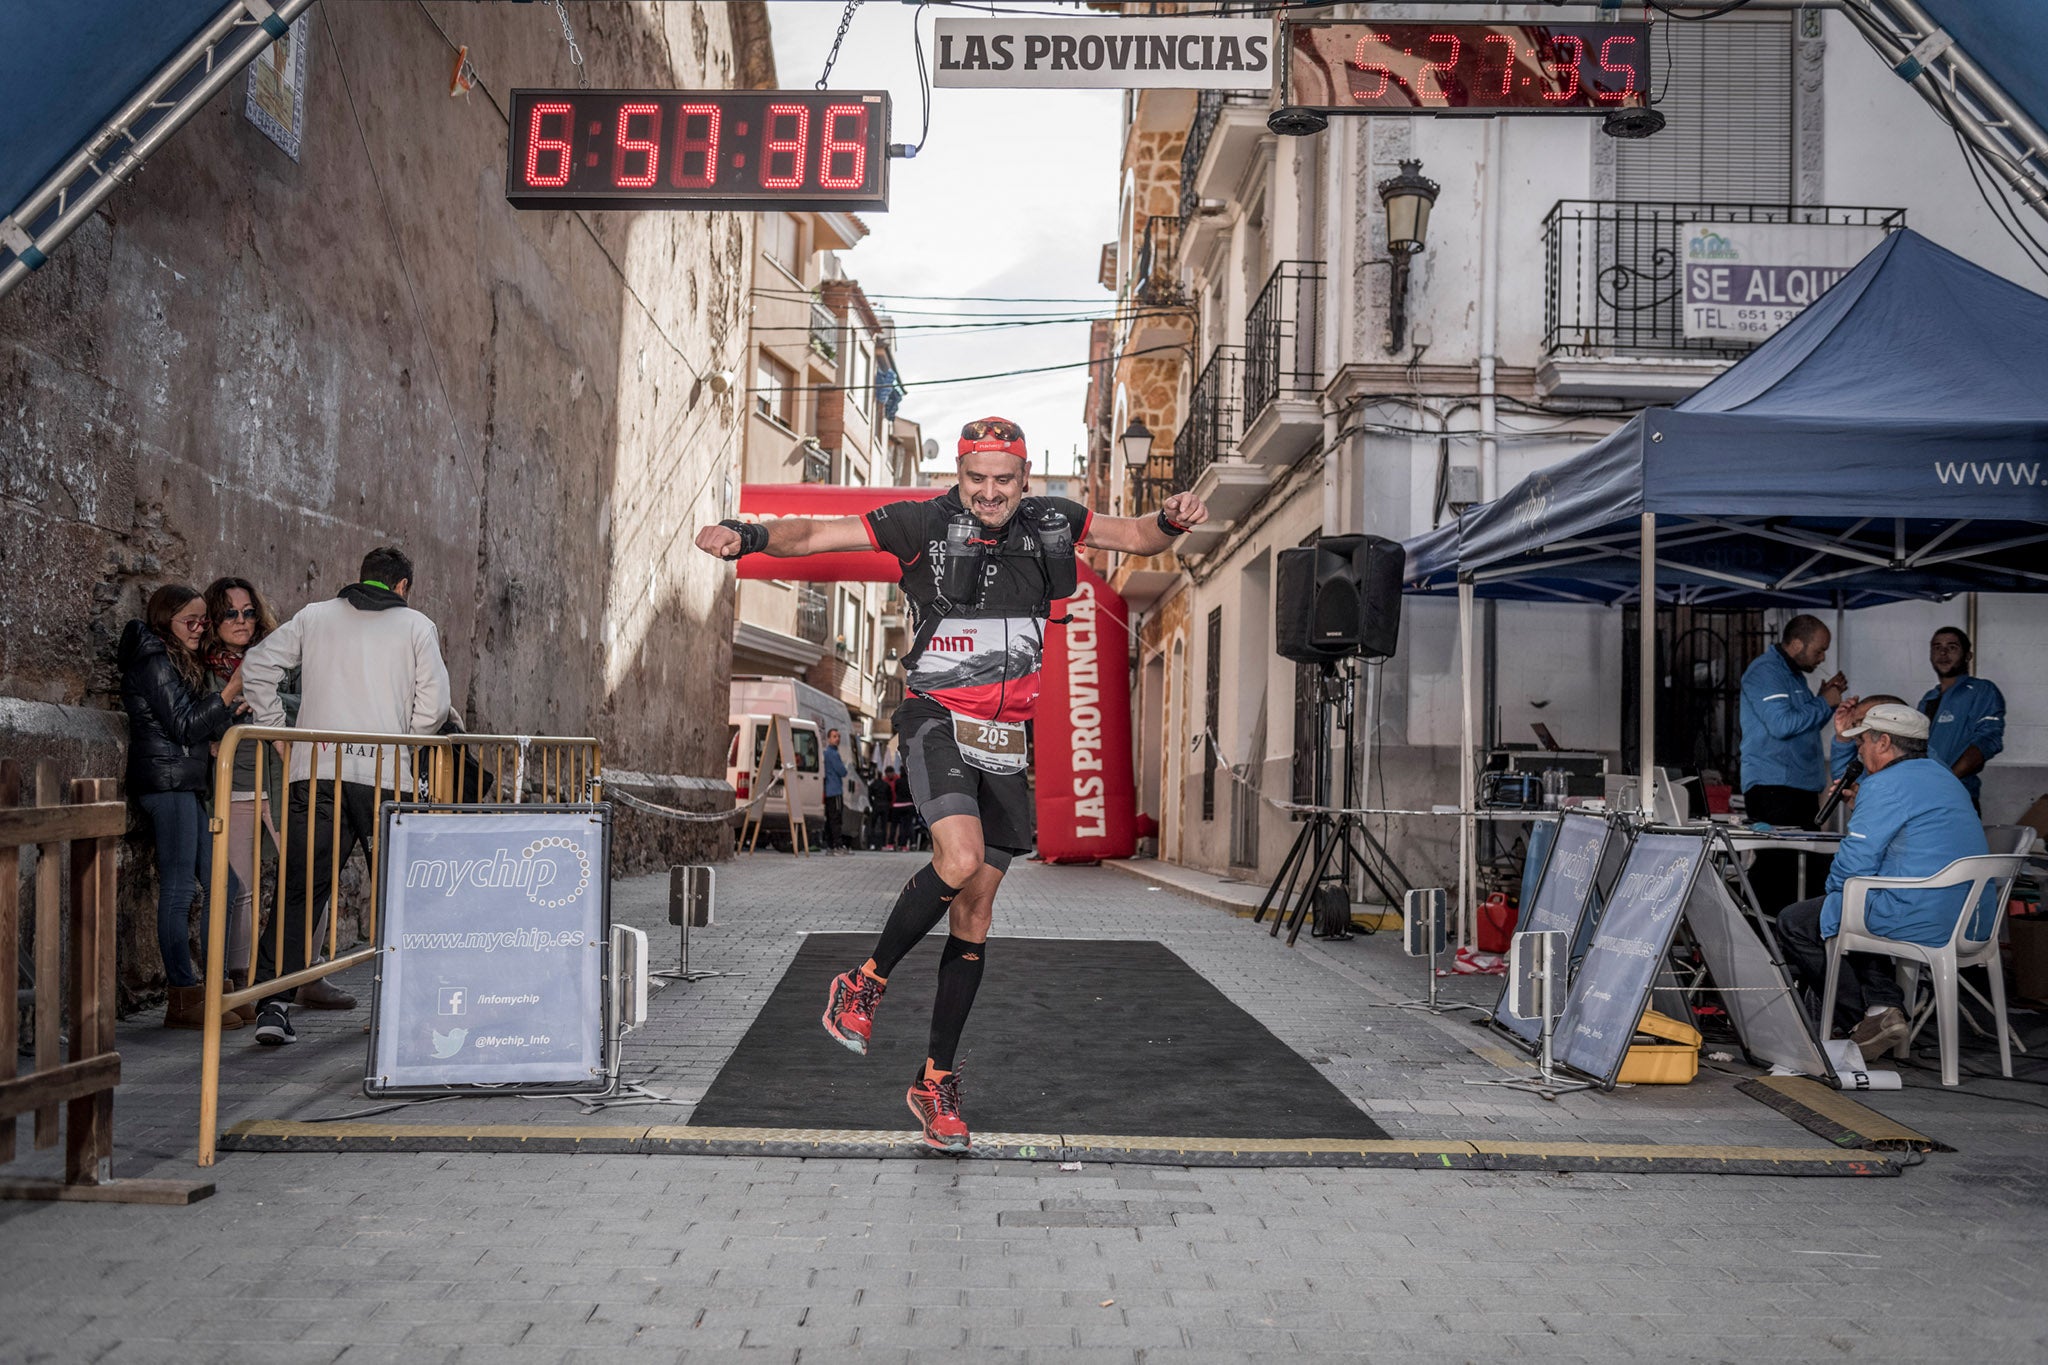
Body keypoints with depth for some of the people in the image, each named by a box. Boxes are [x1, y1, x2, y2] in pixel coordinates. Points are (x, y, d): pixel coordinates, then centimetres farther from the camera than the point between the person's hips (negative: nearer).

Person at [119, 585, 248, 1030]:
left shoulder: (178, 663, 22)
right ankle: (184, 998, -6)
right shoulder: (153, 661, -6)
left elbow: (203, 728, 19)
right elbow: (185, 726, -12)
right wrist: (231, 691, -11)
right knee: (178, 887, -9)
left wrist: (234, 707, 5)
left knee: (223, 885, 7)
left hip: (187, 785, 10)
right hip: (168, 781, -10)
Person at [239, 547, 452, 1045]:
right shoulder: (417, 626, 9)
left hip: (315, 774, 1)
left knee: (299, 891, 4)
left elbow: (257, 666, 7)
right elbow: (433, 705, 0)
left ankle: (274, 1004, -6)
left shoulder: (314, 617, 14)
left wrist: (279, 732, 12)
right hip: (385, 776, -1)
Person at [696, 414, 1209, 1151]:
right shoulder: (923, 524, -7)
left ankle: (935, 1081, 18)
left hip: (1005, 737, 4)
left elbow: (1137, 536, 17)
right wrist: (748, 535, -28)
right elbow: (810, 535, -10)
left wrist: (1172, 521, -6)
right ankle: (863, 983, -3)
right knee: (961, 859, -30)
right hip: (936, 718, -4)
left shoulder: (1052, 523, 5)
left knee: (975, 911, 6)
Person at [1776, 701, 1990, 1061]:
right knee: (1847, 909, 30)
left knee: (1794, 923, 2)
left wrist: (1833, 893, 6)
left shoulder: (1885, 785, -12)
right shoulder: (1945, 778, 18)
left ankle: (1860, 1019, 4)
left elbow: (1854, 865, -13)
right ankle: (1885, 1004, 11)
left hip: (1924, 922, -10)